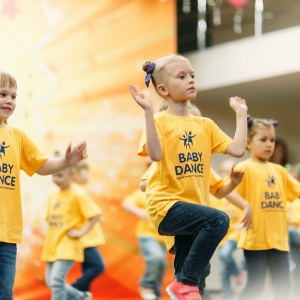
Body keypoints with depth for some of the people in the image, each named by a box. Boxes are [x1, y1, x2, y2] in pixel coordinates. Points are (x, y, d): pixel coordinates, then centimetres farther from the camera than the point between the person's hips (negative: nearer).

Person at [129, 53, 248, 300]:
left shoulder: (205, 125, 12)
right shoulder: (160, 121, -5)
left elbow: (237, 149, 3)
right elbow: (155, 154, -23)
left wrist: (241, 113, 9)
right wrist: (149, 112, -25)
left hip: (194, 205, 7)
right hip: (168, 205, -7)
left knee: (199, 271, 9)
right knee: (218, 220, -30)